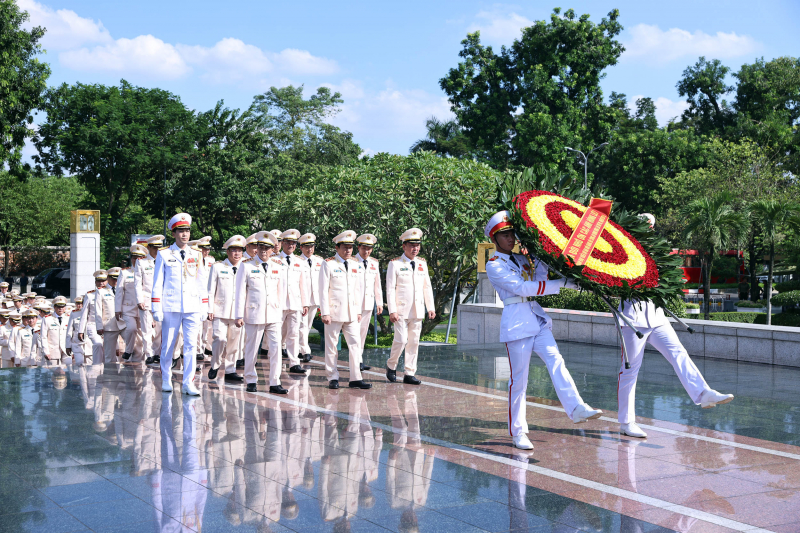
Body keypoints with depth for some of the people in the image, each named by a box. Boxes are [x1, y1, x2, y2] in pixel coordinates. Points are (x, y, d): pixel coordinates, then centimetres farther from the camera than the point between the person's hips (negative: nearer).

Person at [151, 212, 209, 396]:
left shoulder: (196, 255, 12)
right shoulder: (164, 255, 3)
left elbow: (201, 283, 13)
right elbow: (157, 283, 2)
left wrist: (204, 308, 9)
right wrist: (157, 308, -4)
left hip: (192, 308, 2)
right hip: (171, 307, -2)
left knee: (191, 345, -3)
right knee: (167, 345, 5)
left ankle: (188, 384, 1)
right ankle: (166, 380, 20)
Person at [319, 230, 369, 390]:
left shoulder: (356, 265, 9)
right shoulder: (328, 264, -4)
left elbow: (359, 289, 14)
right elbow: (323, 290, -6)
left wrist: (358, 311, 10)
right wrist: (325, 313, -10)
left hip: (351, 313, 4)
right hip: (334, 312, -4)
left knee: (355, 344, 1)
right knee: (331, 346, 3)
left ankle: (355, 379, 5)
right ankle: (333, 378, 13)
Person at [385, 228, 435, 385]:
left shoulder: (422, 263, 11)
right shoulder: (395, 264, -4)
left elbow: (427, 287, 15)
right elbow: (390, 289, -7)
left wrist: (431, 307, 10)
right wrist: (392, 310, -13)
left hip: (418, 311, 5)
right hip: (401, 310, -5)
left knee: (414, 342, 5)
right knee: (401, 340, -9)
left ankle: (409, 374, 11)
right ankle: (391, 366, 16)